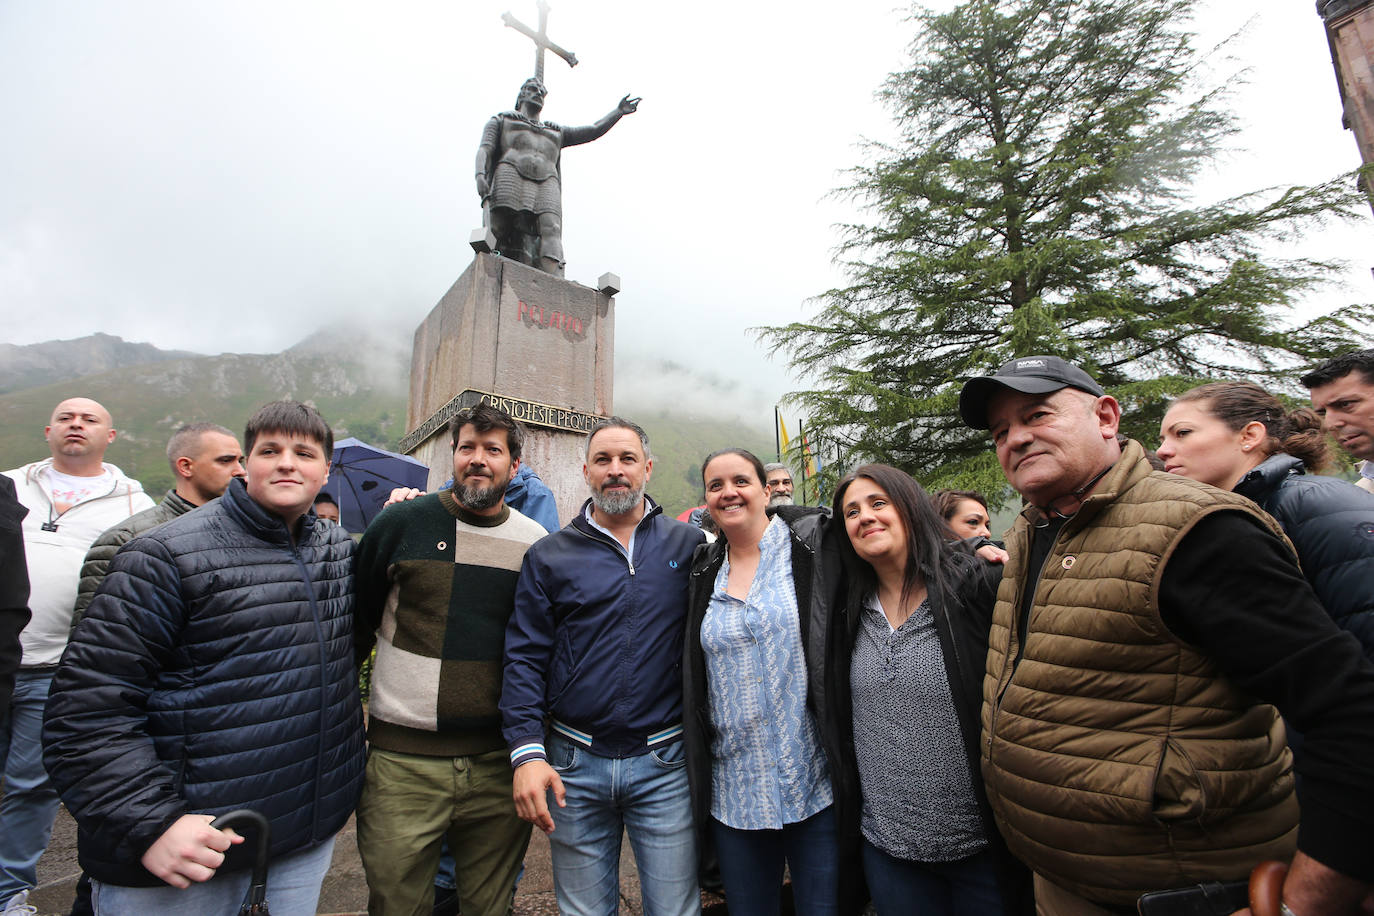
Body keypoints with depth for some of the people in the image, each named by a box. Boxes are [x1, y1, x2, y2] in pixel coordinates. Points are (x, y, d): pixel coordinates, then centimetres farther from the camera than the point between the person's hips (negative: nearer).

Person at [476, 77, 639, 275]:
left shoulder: (555, 133, 39)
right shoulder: (501, 121, 30)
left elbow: (594, 131, 31)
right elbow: (484, 149, 13)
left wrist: (619, 111, 18)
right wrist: (480, 174, -9)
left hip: (546, 185, 1)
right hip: (510, 177, -1)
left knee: (550, 230, -27)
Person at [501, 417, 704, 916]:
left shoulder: (689, 545, 0)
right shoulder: (549, 555, 1)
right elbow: (524, 658, -1)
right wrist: (527, 752, -10)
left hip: (665, 763, 0)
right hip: (573, 765, 1)